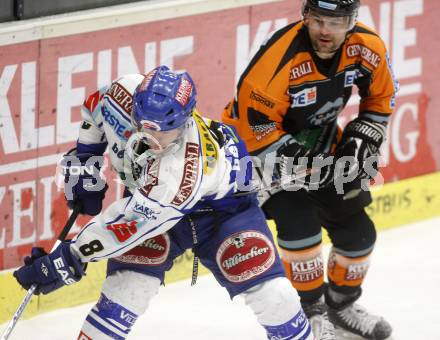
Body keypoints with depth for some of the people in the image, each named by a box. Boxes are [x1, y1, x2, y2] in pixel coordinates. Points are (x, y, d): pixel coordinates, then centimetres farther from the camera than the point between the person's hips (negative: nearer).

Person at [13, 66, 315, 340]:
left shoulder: (187, 168, -45)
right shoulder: (124, 96, -31)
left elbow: (134, 222, -39)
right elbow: (95, 106, -4)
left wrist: (70, 258, -35)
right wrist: (84, 160, -5)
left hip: (220, 201, -4)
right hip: (149, 195, 4)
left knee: (269, 291, -12)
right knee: (128, 283, -18)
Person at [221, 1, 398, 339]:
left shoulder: (368, 48, -18)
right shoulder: (279, 59, -35)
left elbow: (381, 97, 3)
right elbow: (257, 126, -27)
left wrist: (361, 142, -5)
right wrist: (306, 166, -28)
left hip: (318, 143, 6)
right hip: (259, 146, -6)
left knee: (358, 231, 6)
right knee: (299, 222, -22)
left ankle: (342, 303, 32)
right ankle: (311, 312, 0)